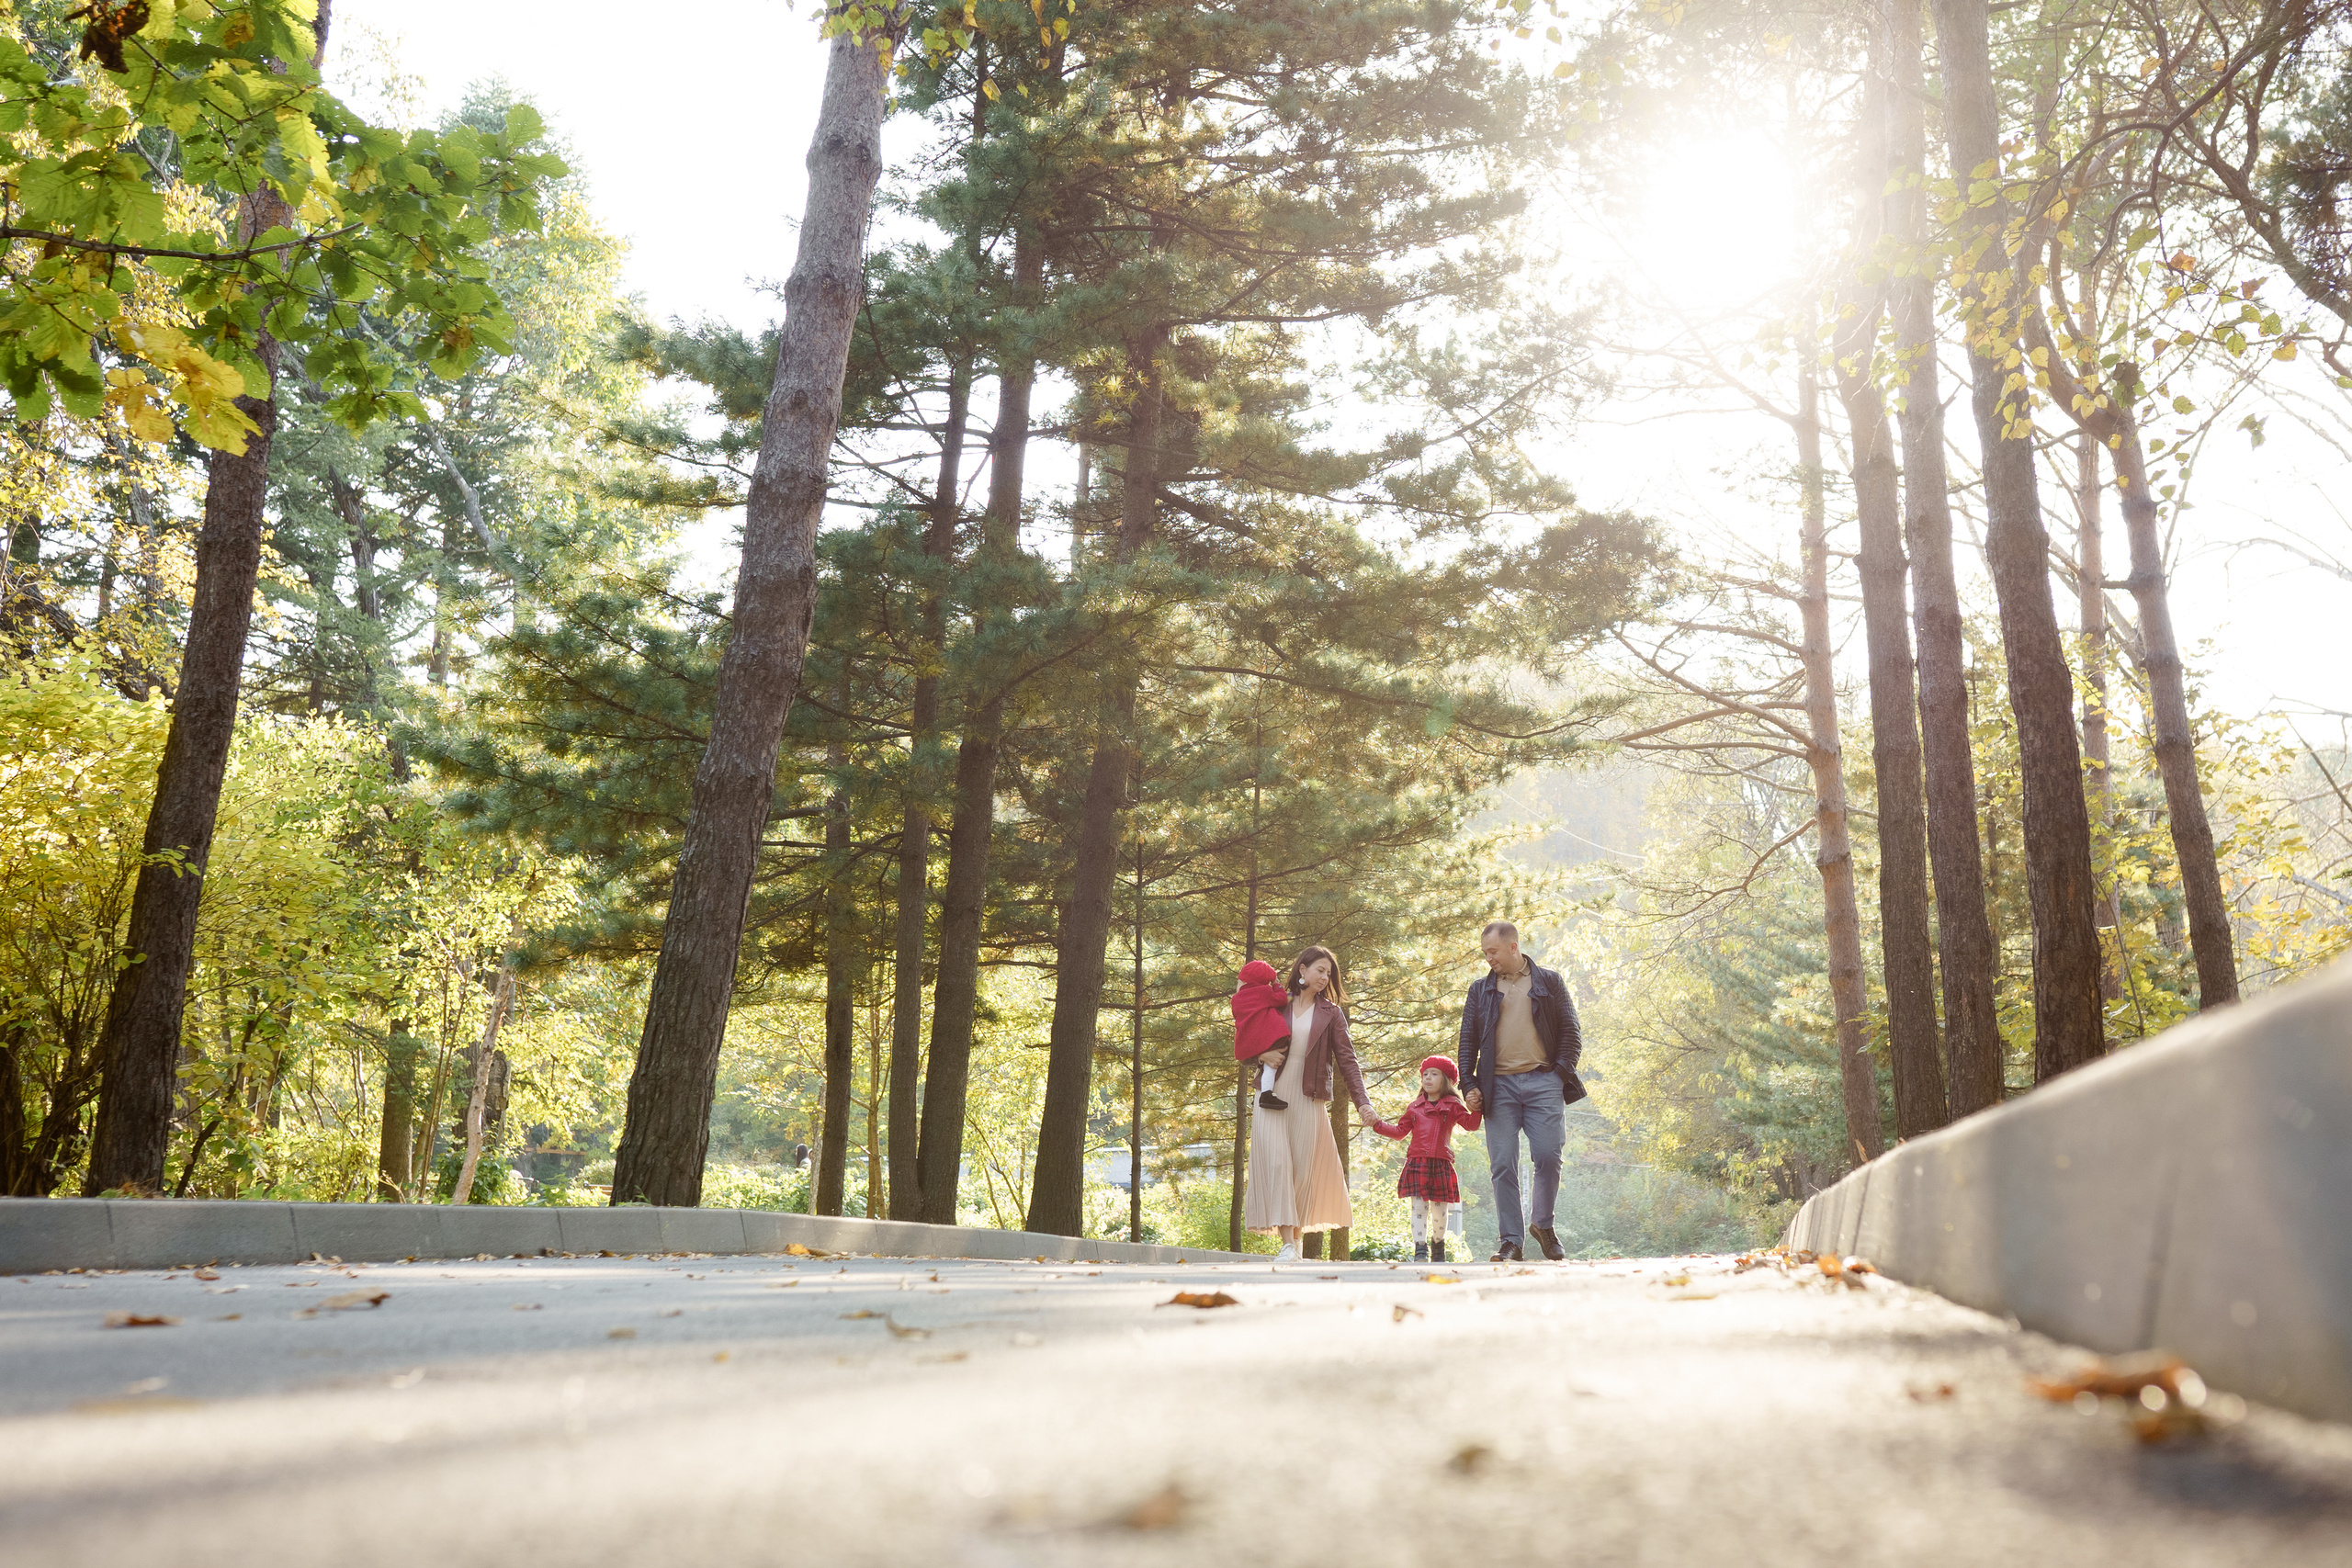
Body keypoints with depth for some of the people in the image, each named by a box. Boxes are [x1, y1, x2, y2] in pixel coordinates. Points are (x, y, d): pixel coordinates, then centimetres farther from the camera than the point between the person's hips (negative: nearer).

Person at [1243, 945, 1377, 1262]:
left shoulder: (1331, 1013, 8)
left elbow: (1347, 1059, 3)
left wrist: (1362, 1101, -7)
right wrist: (1262, 1055, -5)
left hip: (1308, 1100, 0)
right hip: (1273, 1095, 0)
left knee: (1303, 1169, 0)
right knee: (1275, 1163, -12)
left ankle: (1297, 1237, 12)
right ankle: (1286, 1242, -15)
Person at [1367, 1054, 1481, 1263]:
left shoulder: (1453, 1106, 8)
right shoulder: (1415, 1107, 15)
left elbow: (1470, 1124, -3)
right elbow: (1400, 1131, 21)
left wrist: (1475, 1109, -21)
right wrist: (1378, 1124, 12)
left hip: (1441, 1163, -1)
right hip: (1417, 1162, 1)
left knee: (1440, 1209, 4)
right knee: (1419, 1206, -8)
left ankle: (1438, 1244, 25)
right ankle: (1420, 1249, -8)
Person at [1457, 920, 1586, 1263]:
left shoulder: (1549, 983, 12)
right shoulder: (1480, 989, 17)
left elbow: (1570, 1032, 9)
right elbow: (1468, 1040, 15)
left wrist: (1561, 1073, -4)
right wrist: (1469, 1084, 4)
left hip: (1542, 1082, -1)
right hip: (1499, 1085, 2)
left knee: (1548, 1156, -9)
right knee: (1503, 1165, -5)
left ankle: (1542, 1223, 15)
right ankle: (1511, 1242, 1)